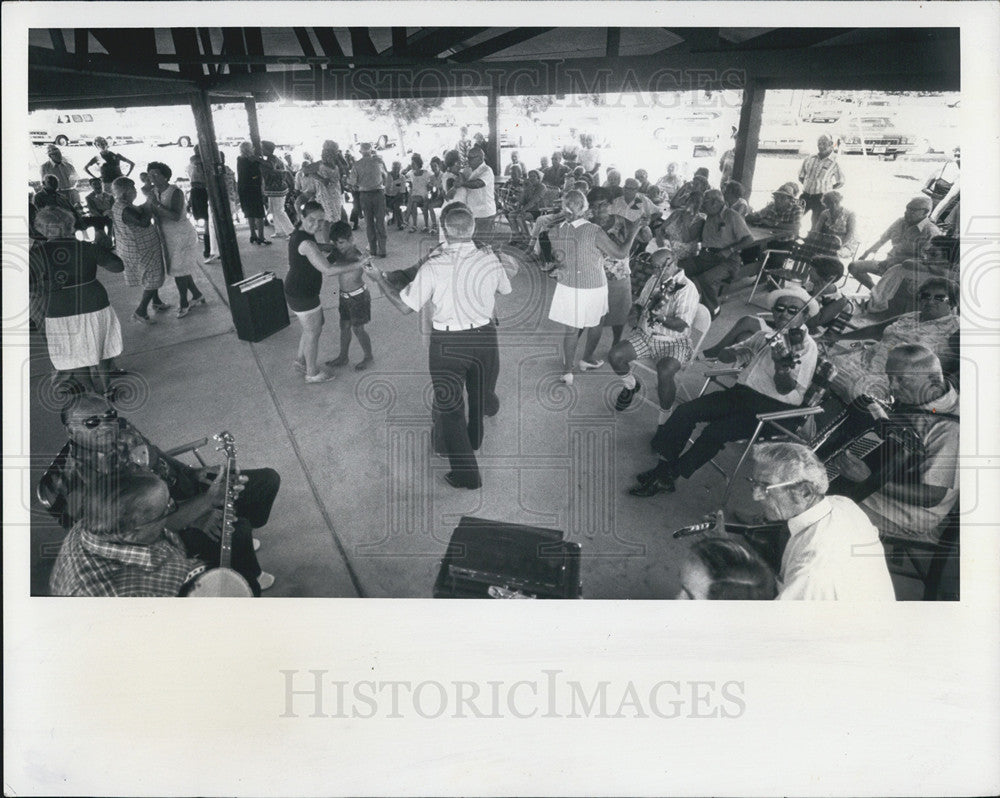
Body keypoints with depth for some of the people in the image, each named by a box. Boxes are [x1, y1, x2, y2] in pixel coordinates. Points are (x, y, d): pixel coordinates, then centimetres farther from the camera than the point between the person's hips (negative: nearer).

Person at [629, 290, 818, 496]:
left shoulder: (806, 346, -6)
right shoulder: (764, 335, 15)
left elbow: (785, 389, -17)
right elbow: (724, 356, 12)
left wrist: (782, 366, -38)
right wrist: (737, 352, -11)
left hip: (773, 408, -7)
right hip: (742, 392, 7)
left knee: (715, 432, -26)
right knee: (685, 411, -13)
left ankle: (668, 476, -11)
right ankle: (663, 467, -9)